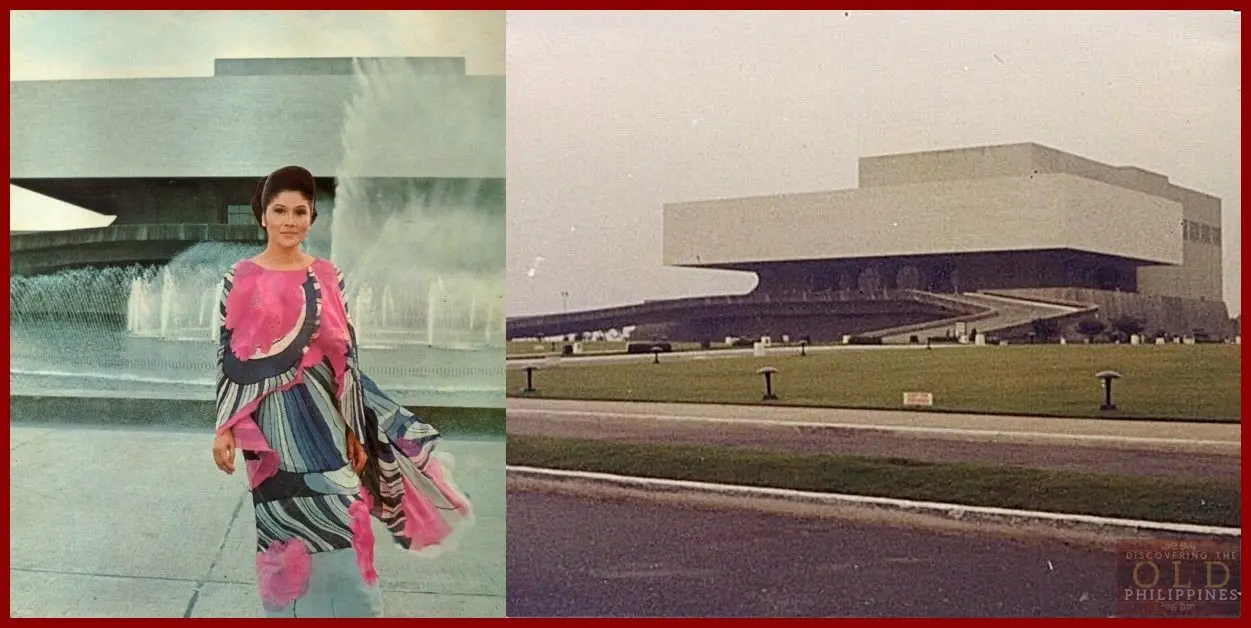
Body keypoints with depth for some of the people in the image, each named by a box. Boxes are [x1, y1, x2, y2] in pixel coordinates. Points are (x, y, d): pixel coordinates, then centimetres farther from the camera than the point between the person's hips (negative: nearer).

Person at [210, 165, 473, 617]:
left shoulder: (328, 278, 4)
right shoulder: (240, 279, 1)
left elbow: (346, 356, 4)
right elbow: (228, 357, 1)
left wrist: (355, 432, 1)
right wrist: (224, 427, -6)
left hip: (321, 418, 1)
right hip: (269, 424, -1)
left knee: (338, 526, -1)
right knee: (283, 531, 2)